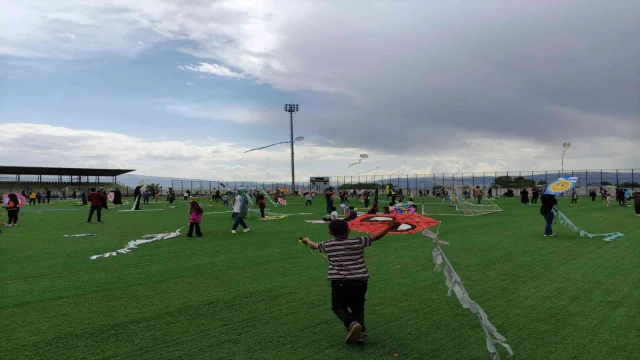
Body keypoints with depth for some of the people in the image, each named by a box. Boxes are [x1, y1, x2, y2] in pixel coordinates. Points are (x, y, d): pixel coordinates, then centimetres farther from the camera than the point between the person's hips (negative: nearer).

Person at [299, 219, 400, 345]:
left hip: (339, 282, -1)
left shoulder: (327, 245, 6)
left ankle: (352, 324, -12)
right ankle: (360, 331, 4)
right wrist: (390, 226, 18)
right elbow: (376, 236, 7)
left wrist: (307, 240, 47)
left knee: (338, 307, 15)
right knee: (358, 307, 22)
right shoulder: (358, 242, 2)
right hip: (360, 280, 2)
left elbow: (314, 246, 26)